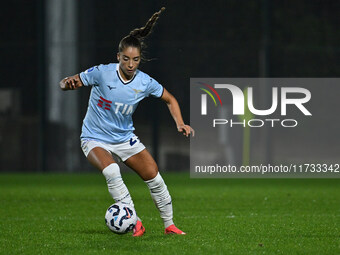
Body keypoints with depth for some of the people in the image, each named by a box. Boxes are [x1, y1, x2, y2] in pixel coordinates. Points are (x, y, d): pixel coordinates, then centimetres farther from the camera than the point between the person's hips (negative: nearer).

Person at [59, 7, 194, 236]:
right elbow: (65, 84, -15)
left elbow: (170, 100, 7)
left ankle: (169, 224, 17)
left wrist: (180, 124, -7)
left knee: (154, 177, -4)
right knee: (111, 170, -32)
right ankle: (134, 222, -25)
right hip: (95, 138, -3)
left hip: (125, 138, 3)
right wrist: (68, 83, -39)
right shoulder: (102, 73, -20)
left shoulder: (145, 82, -11)